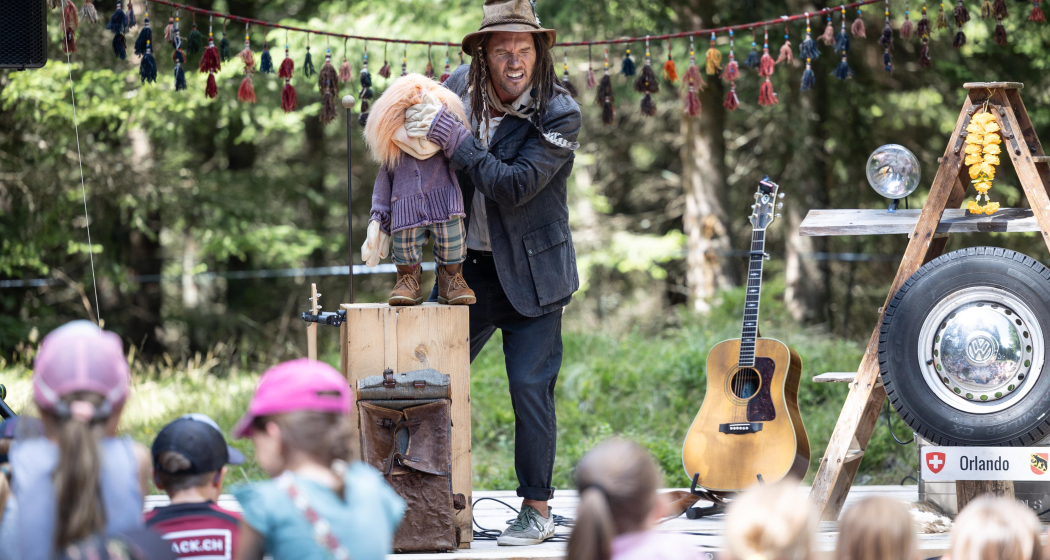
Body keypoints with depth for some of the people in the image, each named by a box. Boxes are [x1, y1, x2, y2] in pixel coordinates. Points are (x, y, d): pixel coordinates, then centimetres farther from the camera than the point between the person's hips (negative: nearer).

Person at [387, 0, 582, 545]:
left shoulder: (559, 114, -17)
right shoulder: (458, 87, -3)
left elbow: (514, 186, -27)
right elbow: (410, 152, 14)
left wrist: (453, 135, -28)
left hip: (530, 274, -5)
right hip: (468, 267, 5)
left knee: (530, 387, -6)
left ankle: (537, 510, 8)